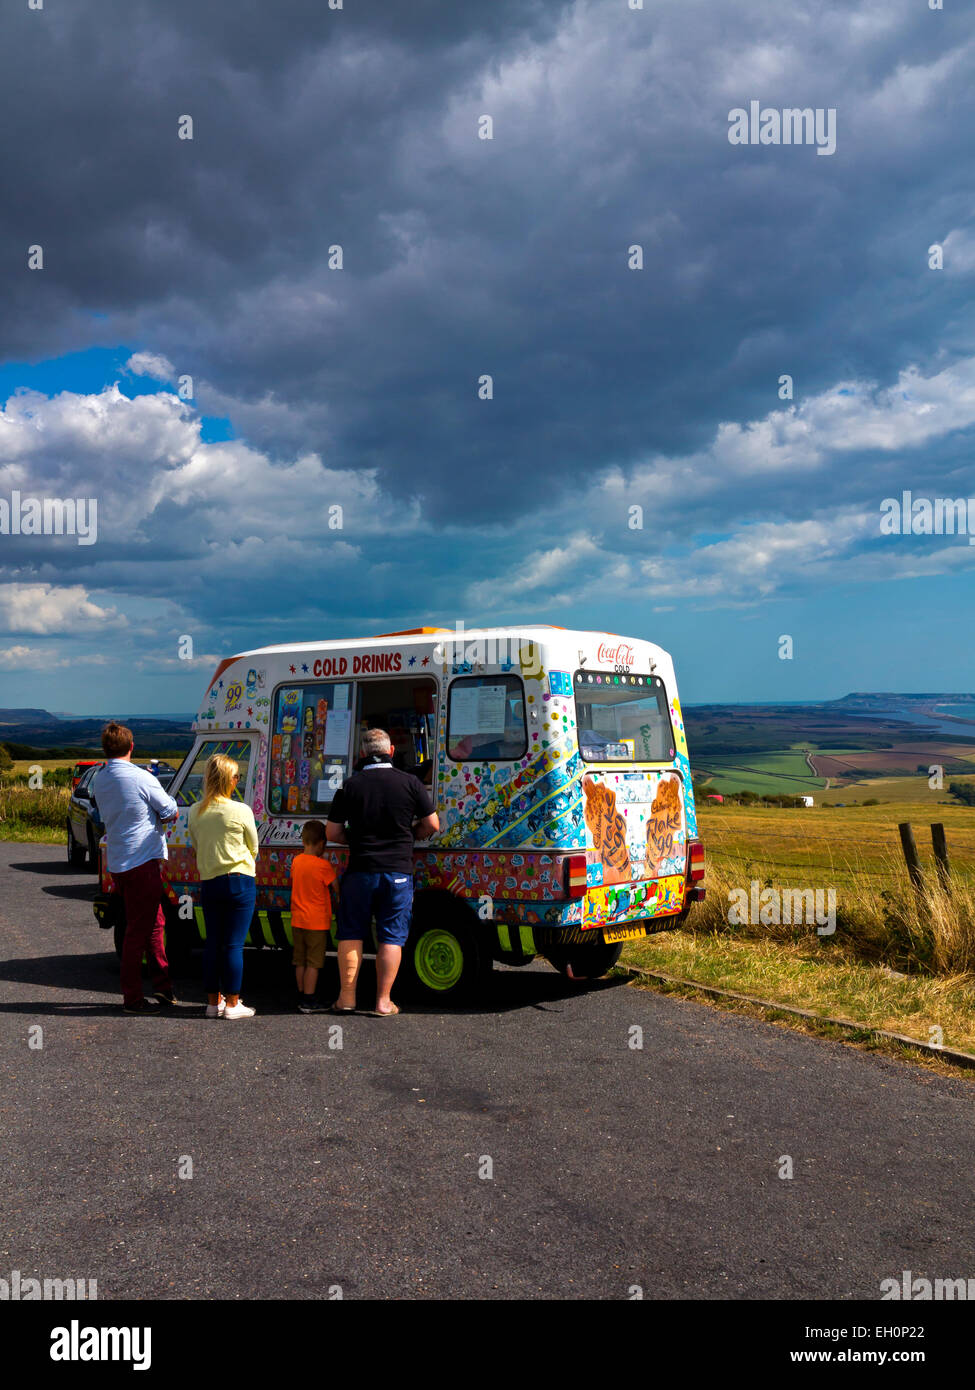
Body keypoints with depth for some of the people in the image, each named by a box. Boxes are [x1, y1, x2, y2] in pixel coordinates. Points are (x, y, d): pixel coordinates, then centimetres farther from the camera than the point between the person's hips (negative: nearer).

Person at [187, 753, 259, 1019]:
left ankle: (213, 1001, 18)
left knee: (212, 942, 12)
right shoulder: (241, 811, -11)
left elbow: (196, 847, 13)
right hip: (240, 882, -4)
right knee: (234, 944, 0)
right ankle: (232, 1004, 5)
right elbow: (253, 848, 3)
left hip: (208, 883, 5)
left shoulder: (195, 812, 1)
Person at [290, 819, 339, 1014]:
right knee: (313, 963, 0)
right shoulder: (323, 865, -16)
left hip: (297, 921, 6)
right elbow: (336, 888, -9)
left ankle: (301, 998, 20)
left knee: (300, 962, 13)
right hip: (317, 922, -6)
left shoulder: (296, 861, 2)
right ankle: (308, 1002, 1)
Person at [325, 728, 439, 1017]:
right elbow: (432, 825, 1)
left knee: (351, 934, 13)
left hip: (361, 871, 1)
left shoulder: (351, 785, -1)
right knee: (391, 937, 6)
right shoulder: (410, 783, -3)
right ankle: (383, 1002, 6)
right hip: (398, 871, 0)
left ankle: (347, 997, 14)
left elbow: (332, 832, 1)